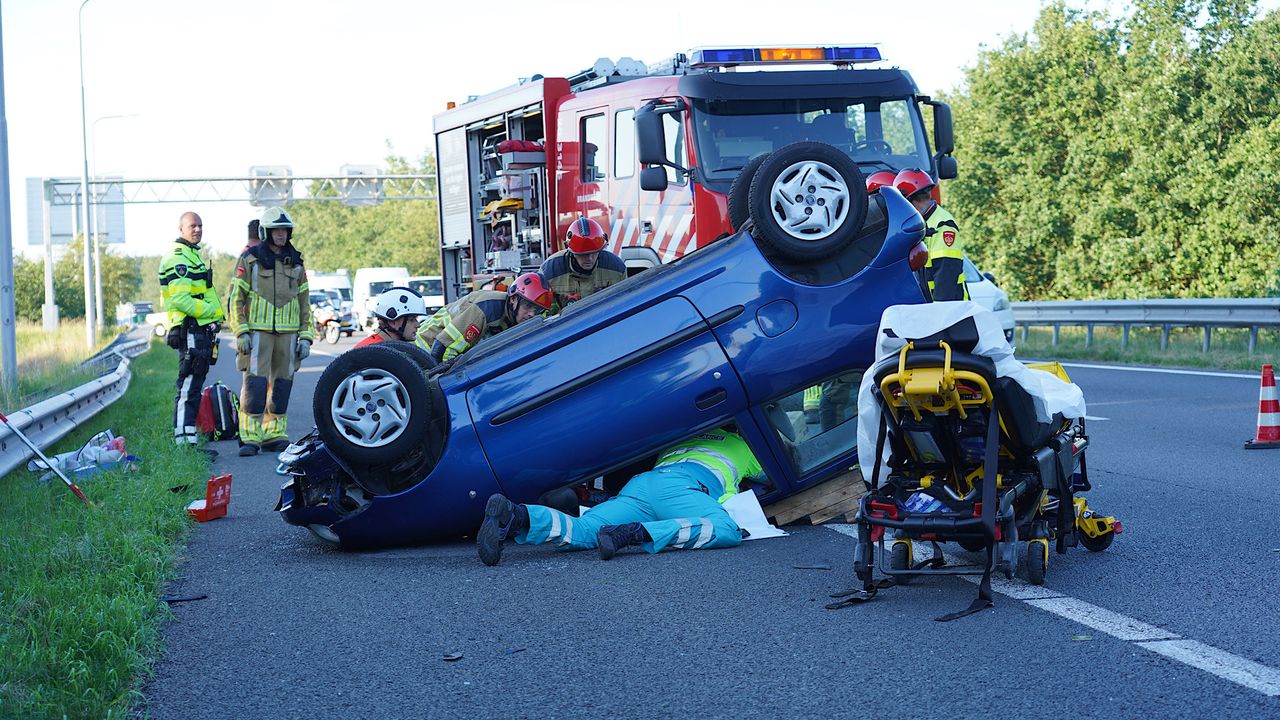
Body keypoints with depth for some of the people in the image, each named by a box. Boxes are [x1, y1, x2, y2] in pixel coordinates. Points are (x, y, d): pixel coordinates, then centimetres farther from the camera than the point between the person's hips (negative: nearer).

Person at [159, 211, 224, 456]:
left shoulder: (193, 256, 23)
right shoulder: (178, 259, -11)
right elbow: (180, 299, -21)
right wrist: (211, 310, -16)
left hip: (202, 332, 11)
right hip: (191, 332, -11)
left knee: (193, 389, 12)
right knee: (188, 389, -11)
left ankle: (187, 440, 17)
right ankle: (184, 441, -13)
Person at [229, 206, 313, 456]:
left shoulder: (296, 263, 13)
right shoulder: (249, 260, 1)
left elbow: (304, 303, 16)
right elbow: (236, 298, 0)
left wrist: (306, 336, 9)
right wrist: (241, 331, -9)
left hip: (288, 332, 4)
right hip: (258, 330, -4)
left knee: (282, 384, 6)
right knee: (255, 383, -11)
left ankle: (274, 434, 14)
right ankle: (250, 437, -10)